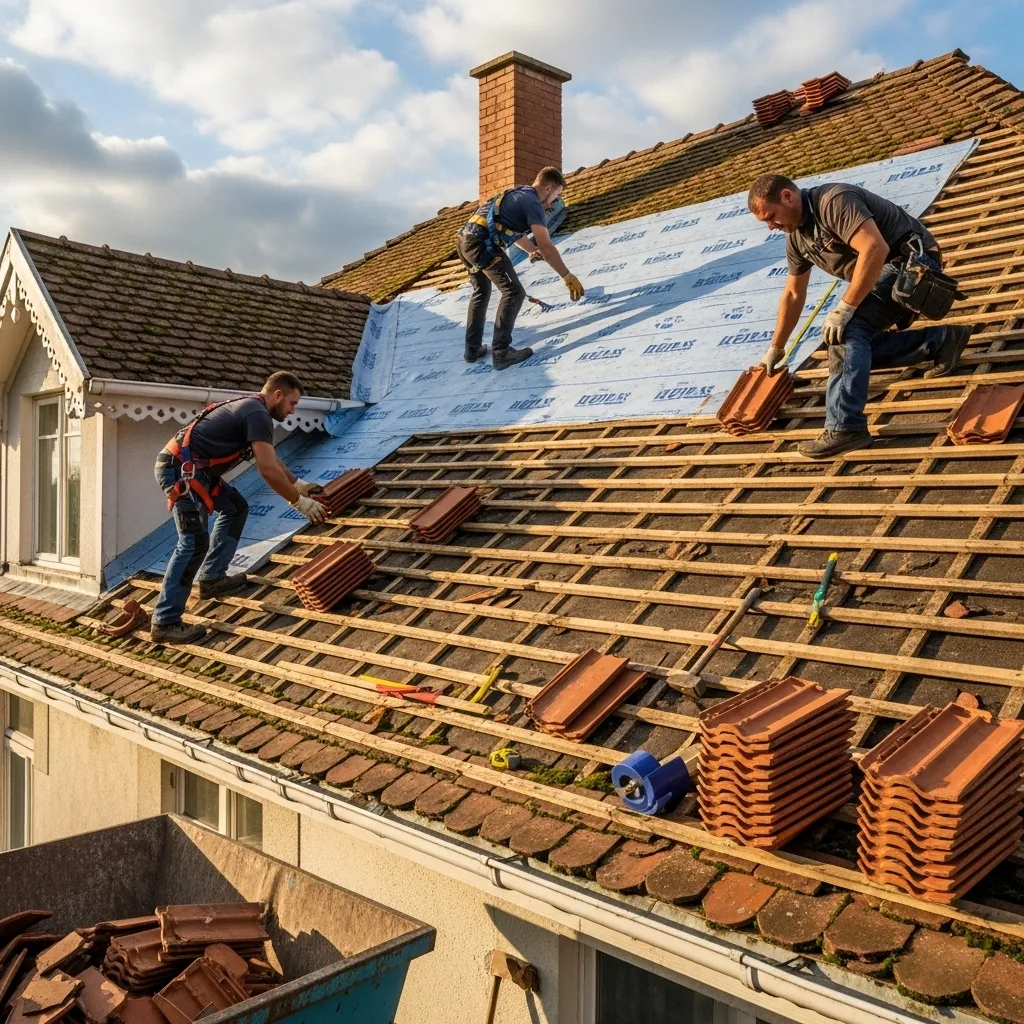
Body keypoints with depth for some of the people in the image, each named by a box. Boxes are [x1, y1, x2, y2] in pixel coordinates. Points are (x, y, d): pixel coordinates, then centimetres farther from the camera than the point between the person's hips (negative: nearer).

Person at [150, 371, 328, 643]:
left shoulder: (250, 408, 19)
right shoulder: (258, 414, -13)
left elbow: (272, 459, 33)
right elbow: (269, 470, -17)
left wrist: (299, 483, 37)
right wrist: (299, 502, -7)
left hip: (191, 469, 11)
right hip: (180, 469, -11)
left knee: (235, 508, 20)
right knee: (194, 542, -13)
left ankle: (211, 578, 22)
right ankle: (165, 623, -10)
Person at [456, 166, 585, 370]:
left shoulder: (517, 194, 24)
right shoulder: (533, 202, -5)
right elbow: (546, 246, -12)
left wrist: (533, 251, 48)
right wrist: (568, 277, -7)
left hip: (465, 240, 10)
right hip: (481, 244, -10)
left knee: (481, 292, 25)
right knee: (513, 292, -5)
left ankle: (473, 349, 27)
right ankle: (501, 352, -8)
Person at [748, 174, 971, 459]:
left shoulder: (834, 201, -21)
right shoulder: (796, 237, 7)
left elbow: (876, 249, -33)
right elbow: (793, 294, 18)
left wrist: (844, 308, -30)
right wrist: (775, 348, 23)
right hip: (886, 273, 10)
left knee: (847, 328, -26)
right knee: (857, 346, 4)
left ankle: (845, 427, -29)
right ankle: (941, 340, 8)